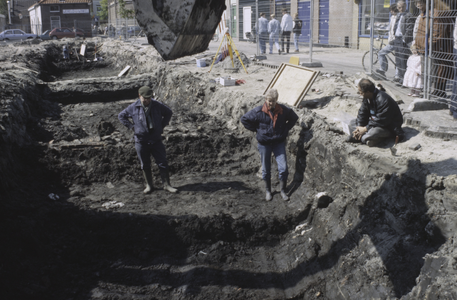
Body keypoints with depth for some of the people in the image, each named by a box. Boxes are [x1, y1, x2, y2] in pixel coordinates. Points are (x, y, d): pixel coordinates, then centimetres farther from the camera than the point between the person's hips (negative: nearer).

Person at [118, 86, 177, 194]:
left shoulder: (157, 105, -3)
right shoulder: (133, 107, -5)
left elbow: (169, 112, 15)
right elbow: (121, 116, 9)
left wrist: (162, 125, 6)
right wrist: (132, 127, 0)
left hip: (156, 140, 1)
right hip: (141, 141, 0)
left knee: (163, 163, -1)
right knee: (145, 165, 8)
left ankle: (167, 185, 8)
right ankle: (149, 186, 21)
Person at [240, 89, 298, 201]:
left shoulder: (284, 110, -6)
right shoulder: (258, 111, -11)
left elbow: (294, 118, 14)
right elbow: (244, 119, 0)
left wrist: (286, 130, 4)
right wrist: (256, 130, -3)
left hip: (279, 142, 1)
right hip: (264, 143, -1)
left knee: (283, 168, -4)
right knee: (266, 169, 8)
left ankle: (283, 191, 14)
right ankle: (268, 191, 26)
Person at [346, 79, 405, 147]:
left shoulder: (382, 100, -29)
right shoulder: (367, 98, -1)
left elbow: (381, 121, -29)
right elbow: (362, 113, 3)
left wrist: (365, 129, -25)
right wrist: (359, 127, -12)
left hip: (390, 126, -9)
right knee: (353, 123, 6)